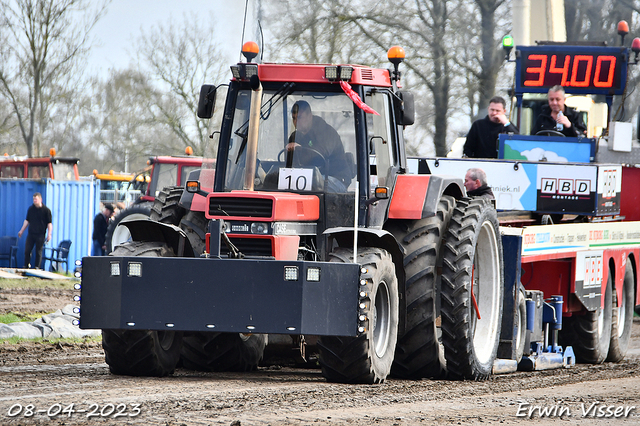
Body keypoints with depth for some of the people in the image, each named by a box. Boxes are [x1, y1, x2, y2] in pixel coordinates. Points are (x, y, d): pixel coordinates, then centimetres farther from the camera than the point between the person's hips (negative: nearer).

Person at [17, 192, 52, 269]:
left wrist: (49, 234, -12)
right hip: (31, 234, 4)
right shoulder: (31, 209, 8)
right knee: (27, 251, 1)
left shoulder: (46, 210, -4)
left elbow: (49, 223, -4)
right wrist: (21, 231, 15)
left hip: (40, 234, -4)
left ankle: (37, 267, 5)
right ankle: (26, 266, 13)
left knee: (38, 252, -1)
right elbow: (27, 221, 16)